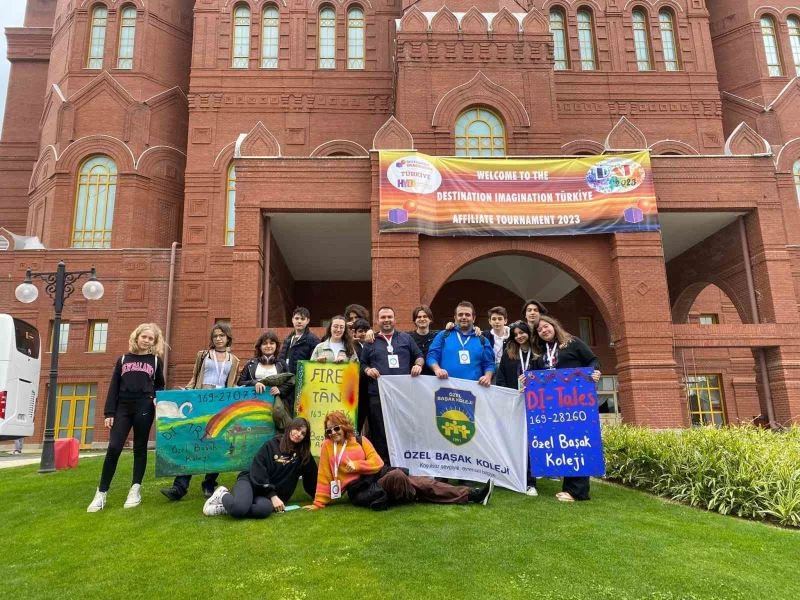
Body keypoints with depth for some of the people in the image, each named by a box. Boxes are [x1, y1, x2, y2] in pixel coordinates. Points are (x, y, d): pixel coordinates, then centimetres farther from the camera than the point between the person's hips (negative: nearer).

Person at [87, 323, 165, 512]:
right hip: (122, 408, 1)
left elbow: (160, 386, 15)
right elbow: (114, 387, 7)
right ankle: (101, 493, 3)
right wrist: (109, 412, 0)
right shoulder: (123, 359, 11)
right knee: (113, 448, -6)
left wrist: (156, 399, -6)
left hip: (144, 409, -1)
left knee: (140, 448, 4)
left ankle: (135, 490, 12)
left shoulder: (156, 361, 9)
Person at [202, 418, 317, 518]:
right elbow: (258, 473, -10)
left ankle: (223, 508, -16)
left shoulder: (304, 455, 6)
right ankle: (222, 495, -1)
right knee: (239, 507, -37)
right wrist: (272, 496, -18)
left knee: (264, 509, -37)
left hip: (274, 493, 2)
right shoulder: (271, 445, -2)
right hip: (251, 482, -2)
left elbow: (312, 479, 12)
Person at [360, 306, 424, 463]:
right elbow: (362, 363, 13)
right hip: (378, 395, 0)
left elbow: (419, 356, 15)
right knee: (380, 432, 1)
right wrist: (368, 370, -8)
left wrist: (418, 365, -6)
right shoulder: (371, 341, 13)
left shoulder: (406, 338, 14)